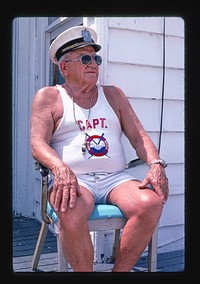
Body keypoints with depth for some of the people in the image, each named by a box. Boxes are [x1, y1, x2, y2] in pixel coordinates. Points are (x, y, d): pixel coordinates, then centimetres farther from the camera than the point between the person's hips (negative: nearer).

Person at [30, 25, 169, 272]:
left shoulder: (113, 94, 20)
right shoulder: (48, 97, 11)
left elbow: (139, 137, 13)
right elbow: (37, 144, -3)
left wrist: (156, 164, -8)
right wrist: (60, 168, -25)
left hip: (116, 178, 3)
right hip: (73, 180, -3)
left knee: (150, 203, -28)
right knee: (71, 212, -37)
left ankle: (119, 272, -10)